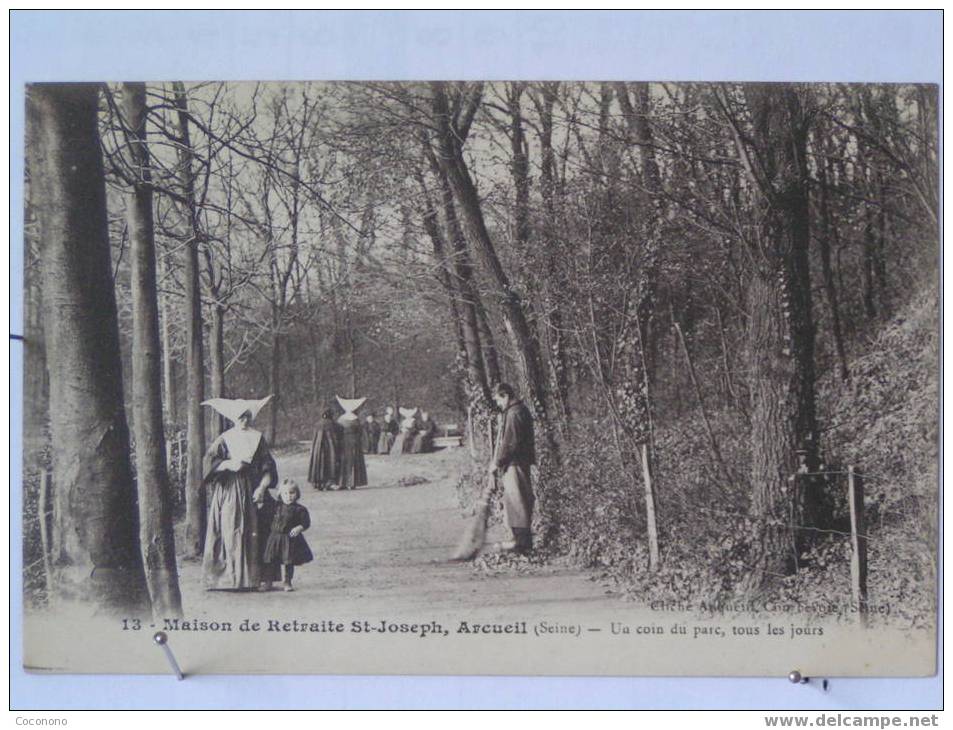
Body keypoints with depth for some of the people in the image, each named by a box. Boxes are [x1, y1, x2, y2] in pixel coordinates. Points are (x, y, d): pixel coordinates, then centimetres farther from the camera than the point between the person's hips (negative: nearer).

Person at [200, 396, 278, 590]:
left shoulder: (258, 438, 8)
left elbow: (268, 468, 6)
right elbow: (208, 461, -8)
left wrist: (262, 487, -8)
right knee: (230, 534, -8)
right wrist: (228, 464, -22)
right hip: (229, 492, -3)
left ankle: (251, 578, 4)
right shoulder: (225, 439, 1)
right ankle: (230, 579, -8)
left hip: (252, 491, 3)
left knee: (254, 535, 0)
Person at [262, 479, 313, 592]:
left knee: (288, 562, 6)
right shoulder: (276, 507, 3)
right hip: (276, 537, 2)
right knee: (272, 562, 6)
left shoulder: (300, 509, -6)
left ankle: (286, 582, 20)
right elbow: (270, 520, 15)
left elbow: (306, 522, -8)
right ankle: (268, 582, 17)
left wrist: (298, 528, -22)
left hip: (291, 539, -2)